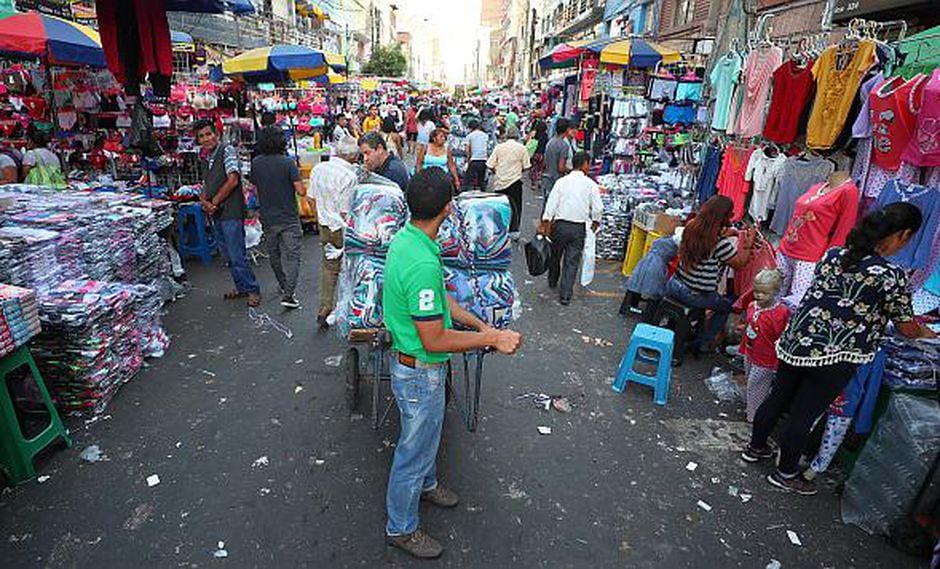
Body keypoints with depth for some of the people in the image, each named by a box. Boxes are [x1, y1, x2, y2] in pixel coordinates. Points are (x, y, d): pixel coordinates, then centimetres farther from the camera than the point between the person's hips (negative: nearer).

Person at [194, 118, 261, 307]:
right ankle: (242, 288, 25)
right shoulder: (208, 158, 17)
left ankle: (253, 290, 5)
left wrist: (214, 202, -11)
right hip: (216, 214, 9)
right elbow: (207, 186, 15)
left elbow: (232, 180, -17)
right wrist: (204, 201, -7)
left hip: (231, 212, -9)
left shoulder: (227, 150, -8)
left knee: (237, 256, -7)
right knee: (228, 256, 14)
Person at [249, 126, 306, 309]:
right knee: (292, 257, -1)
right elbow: (301, 191, -17)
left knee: (274, 255, 20)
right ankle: (288, 295, -10)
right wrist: (301, 183, 3)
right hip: (289, 218, -4)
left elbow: (254, 185, 12)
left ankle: (284, 286, 36)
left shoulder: (255, 163, 0)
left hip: (268, 219, 5)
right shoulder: (287, 162, -14)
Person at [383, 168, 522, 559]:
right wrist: (492, 339, -21)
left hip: (416, 364, 9)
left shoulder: (405, 237, -3)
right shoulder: (423, 264, -34)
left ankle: (426, 484, 57)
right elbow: (434, 341, -29)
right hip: (420, 372, -9)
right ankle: (401, 528, 37)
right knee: (415, 447, 13)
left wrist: (479, 325, 3)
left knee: (426, 433, 31)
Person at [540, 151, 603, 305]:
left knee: (555, 255, 21)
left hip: (560, 225, 1)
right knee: (572, 261, 4)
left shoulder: (561, 182, -1)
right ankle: (565, 295, 2)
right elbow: (598, 209, -4)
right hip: (579, 228, -1)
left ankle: (552, 282, 41)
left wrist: (544, 225, -3)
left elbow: (551, 204, -6)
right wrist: (595, 225, 12)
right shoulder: (590, 184, -2)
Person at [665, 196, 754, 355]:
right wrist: (748, 244, 11)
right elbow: (740, 263, -4)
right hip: (696, 296, -5)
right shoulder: (721, 244, -23)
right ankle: (702, 343, 23)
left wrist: (735, 233, 16)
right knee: (728, 305, 23)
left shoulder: (691, 228, -5)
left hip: (673, 287, 5)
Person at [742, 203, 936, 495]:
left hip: (796, 340, 6)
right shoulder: (892, 276, -13)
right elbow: (908, 329, -1)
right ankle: (786, 473, 27)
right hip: (834, 357, -5)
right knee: (805, 414, 8)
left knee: (778, 397, 20)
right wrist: (928, 333, 22)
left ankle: (755, 447, 39)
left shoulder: (834, 254, 2)